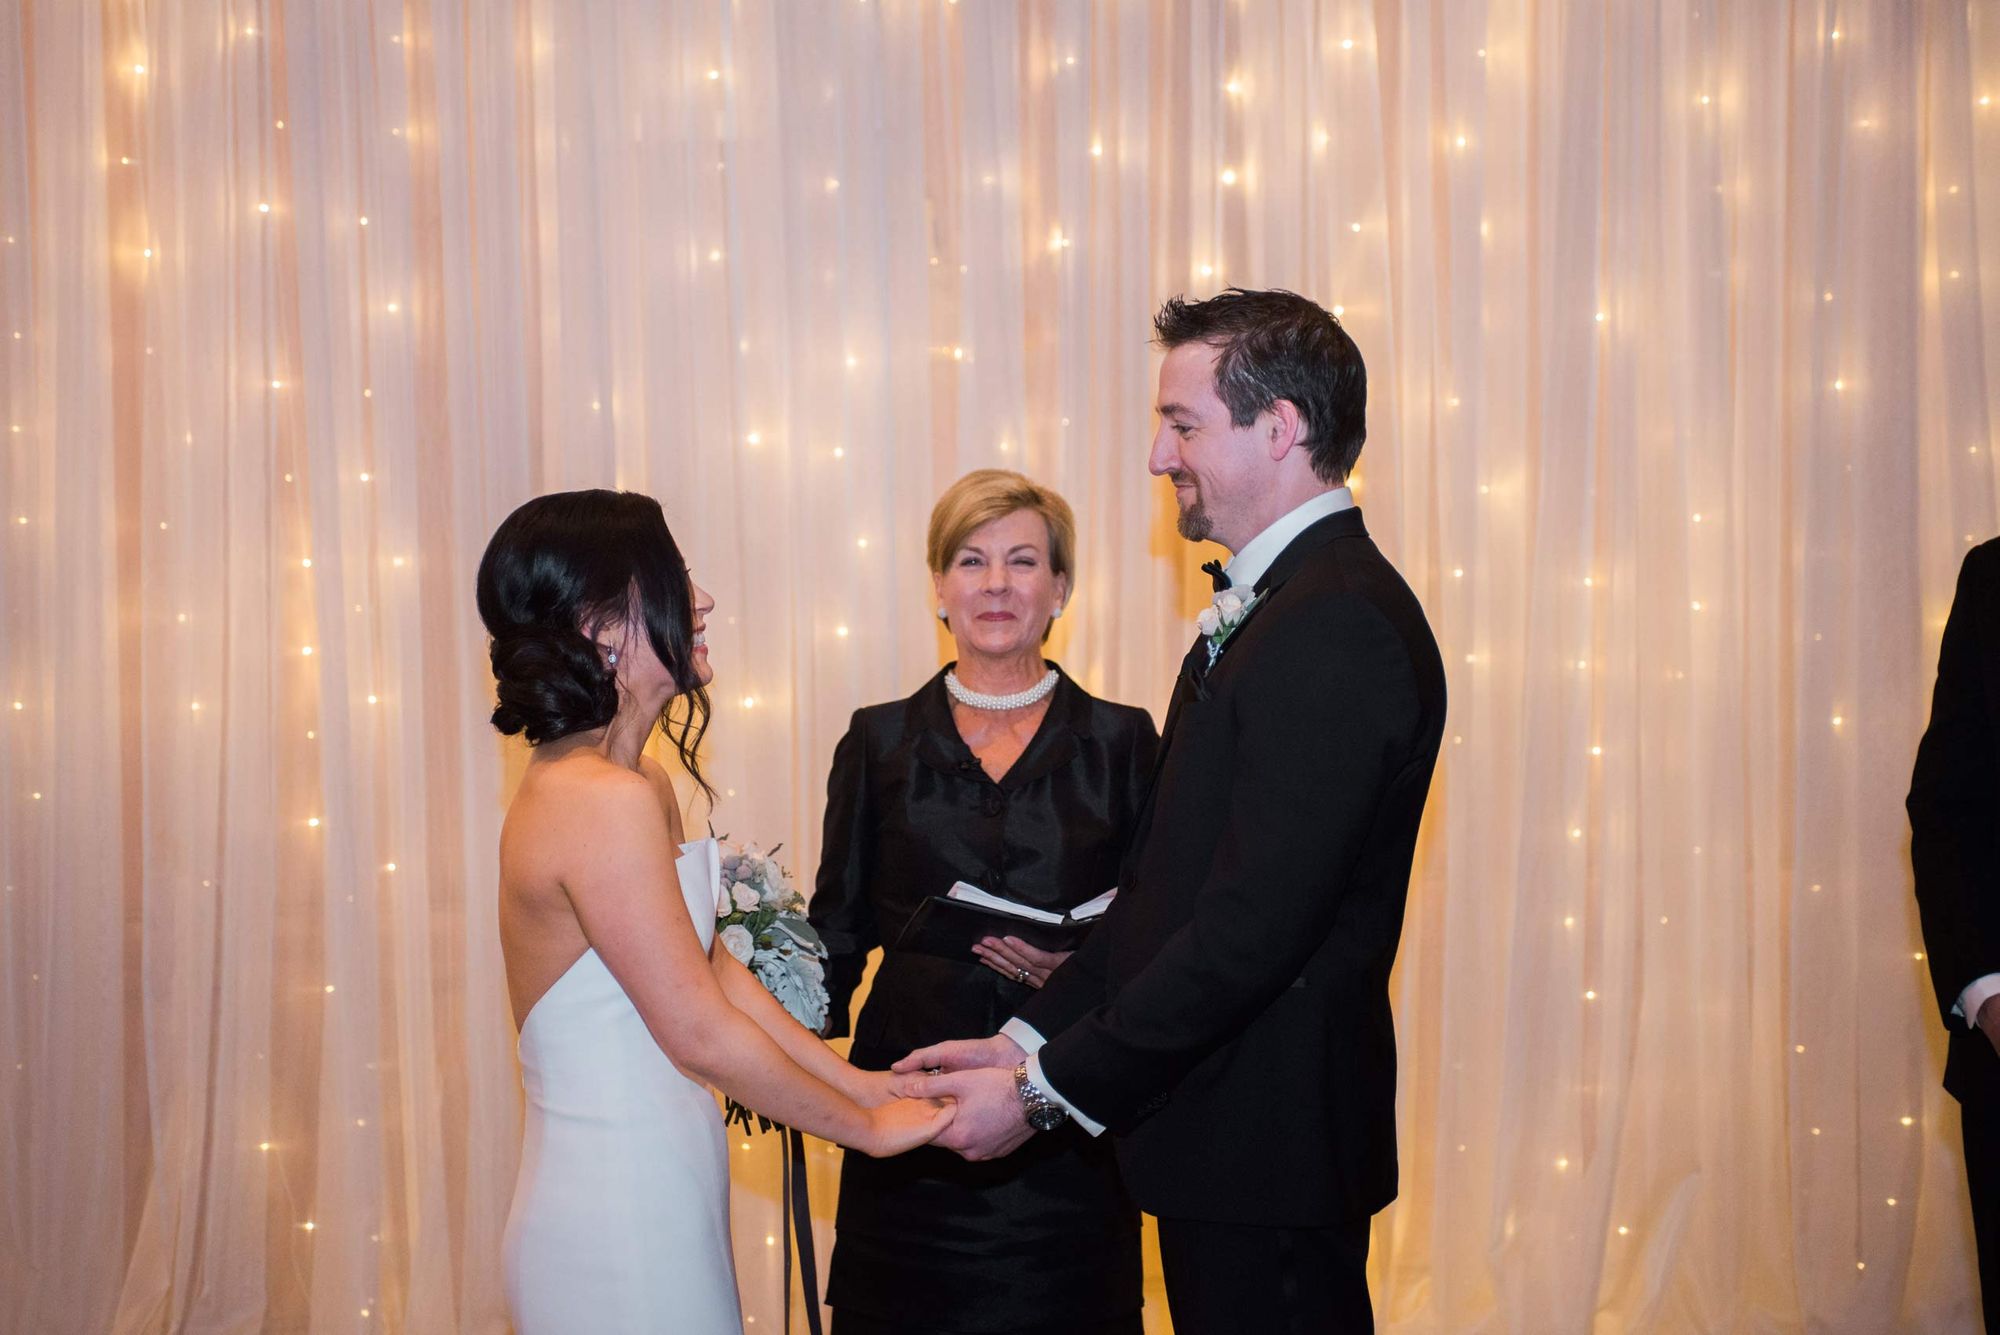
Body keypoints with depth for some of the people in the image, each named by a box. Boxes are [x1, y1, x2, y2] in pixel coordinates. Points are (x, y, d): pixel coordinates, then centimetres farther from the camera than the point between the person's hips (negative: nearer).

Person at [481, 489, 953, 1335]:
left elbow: (716, 970, 9)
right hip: (623, 1218, -9)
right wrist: (869, 1127, -6)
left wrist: (877, 1092, 6)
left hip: (655, 1194, 9)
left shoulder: (639, 784, 9)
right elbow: (701, 1032, -18)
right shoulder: (608, 800, -21)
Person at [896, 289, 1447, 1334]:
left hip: (1269, 1145, -9)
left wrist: (1046, 1089, -18)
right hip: (1234, 1134, 9)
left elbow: (1250, 931, -24)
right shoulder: (1271, 607, 13)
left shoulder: (1336, 628, -20)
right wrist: (1028, 1040, 6)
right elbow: (1165, 881, 12)